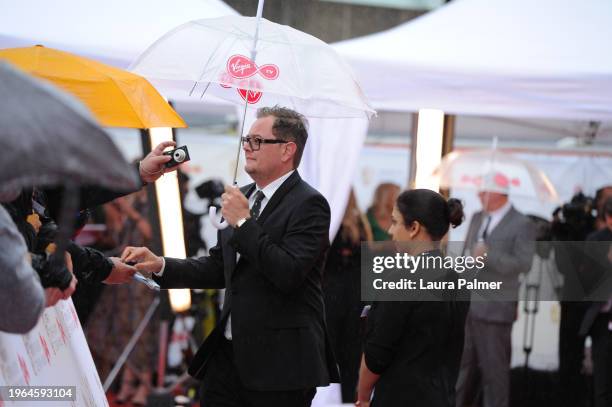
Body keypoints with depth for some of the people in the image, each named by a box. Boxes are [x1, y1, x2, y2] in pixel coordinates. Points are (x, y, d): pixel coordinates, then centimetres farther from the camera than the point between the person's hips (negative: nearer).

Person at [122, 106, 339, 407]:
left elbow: (289, 275, -23)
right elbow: (218, 268, 17)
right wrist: (160, 266, 4)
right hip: (228, 353, 7)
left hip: (278, 361, -7)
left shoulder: (308, 204, -11)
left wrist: (244, 223, -19)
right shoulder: (243, 197, 13)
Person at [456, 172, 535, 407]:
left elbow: (523, 264, -16)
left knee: (494, 368, -1)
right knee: (466, 366, 14)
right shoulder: (477, 219, 14)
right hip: (467, 306, 7)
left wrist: (489, 256, -23)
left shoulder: (521, 225, -7)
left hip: (495, 308, -7)